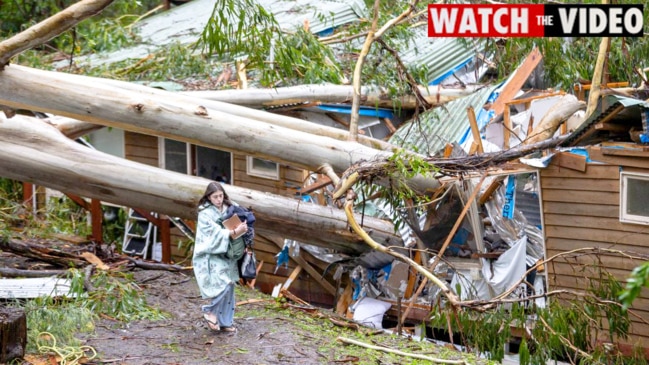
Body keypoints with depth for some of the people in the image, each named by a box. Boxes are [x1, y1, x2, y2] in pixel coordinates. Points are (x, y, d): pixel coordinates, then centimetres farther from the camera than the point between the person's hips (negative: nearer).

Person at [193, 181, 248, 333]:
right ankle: (210, 311, 3)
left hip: (227, 255, 5)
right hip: (211, 255, -5)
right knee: (223, 284, -19)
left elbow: (240, 222, 7)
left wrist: (243, 228, -15)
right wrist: (235, 232, -29)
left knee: (229, 287, 7)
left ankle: (225, 322, 18)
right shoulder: (205, 214, -10)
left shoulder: (229, 209, 3)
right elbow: (216, 233, -19)